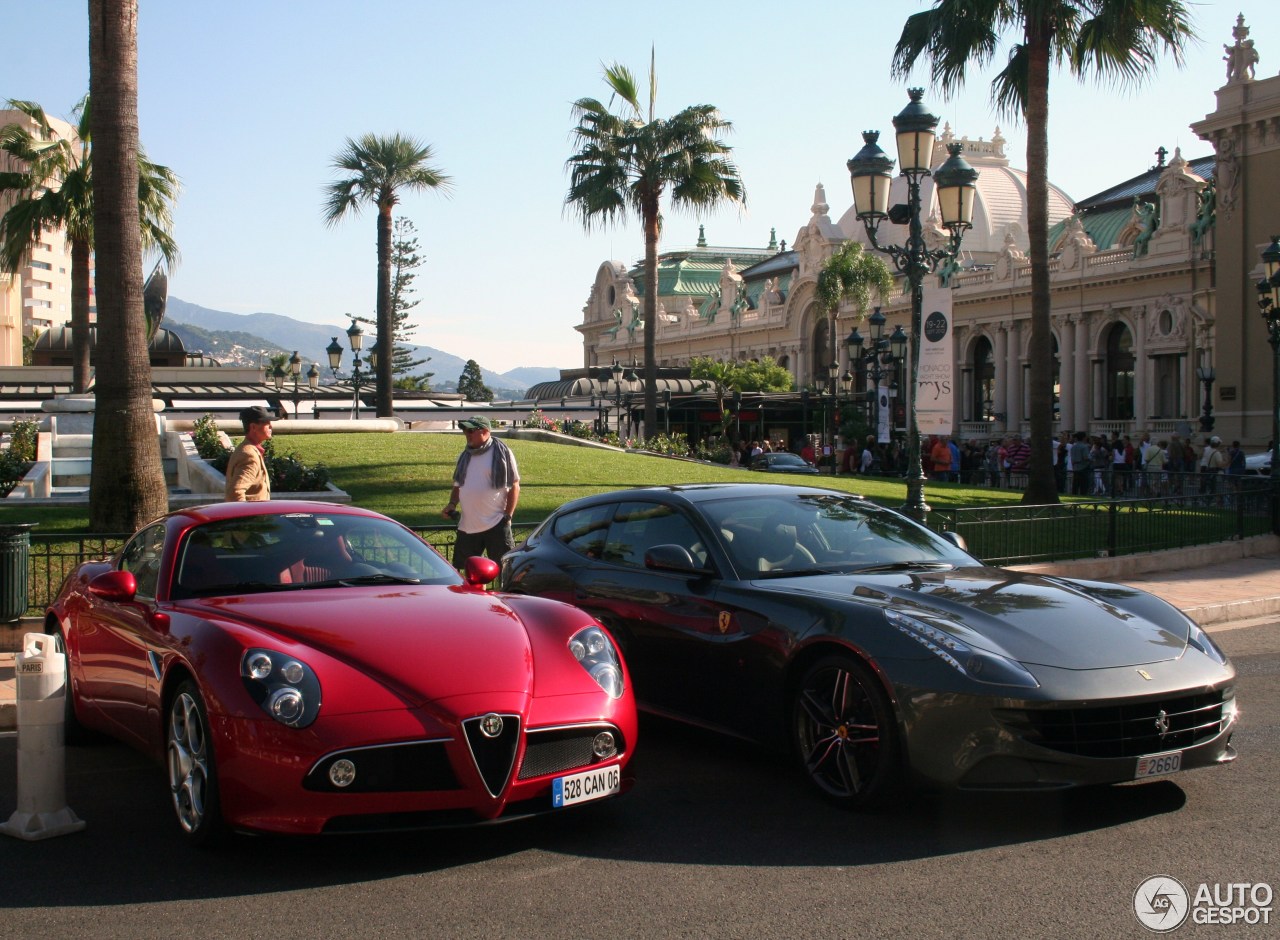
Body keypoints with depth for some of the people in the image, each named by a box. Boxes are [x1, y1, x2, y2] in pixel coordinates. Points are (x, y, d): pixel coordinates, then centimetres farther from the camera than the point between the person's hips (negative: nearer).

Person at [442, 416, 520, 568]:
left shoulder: (502, 453, -6)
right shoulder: (465, 455, 11)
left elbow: (514, 486, -4)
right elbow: (458, 484, 21)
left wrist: (508, 516, -10)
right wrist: (452, 504, 3)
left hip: (496, 525, -6)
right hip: (467, 525, 6)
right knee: (466, 570, 11)